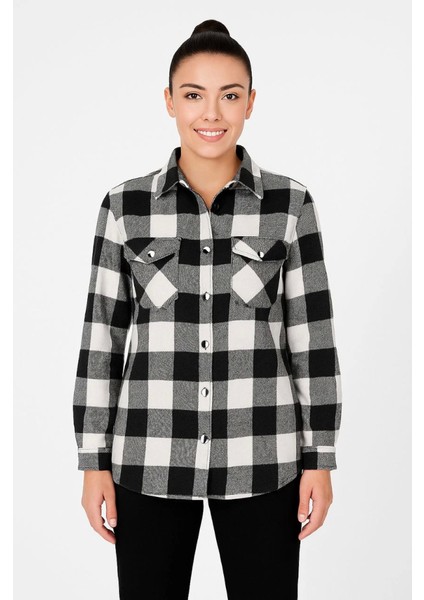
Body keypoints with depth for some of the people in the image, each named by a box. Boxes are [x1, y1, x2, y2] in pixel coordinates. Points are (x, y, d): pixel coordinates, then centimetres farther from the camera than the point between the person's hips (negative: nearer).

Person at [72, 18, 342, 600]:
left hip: (260, 460, 0)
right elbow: (101, 337, 2)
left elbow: (312, 336, 1)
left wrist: (320, 458, 0)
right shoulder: (125, 205, 0)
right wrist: (94, 460, 1)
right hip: (149, 458, 1)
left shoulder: (291, 203, -1)